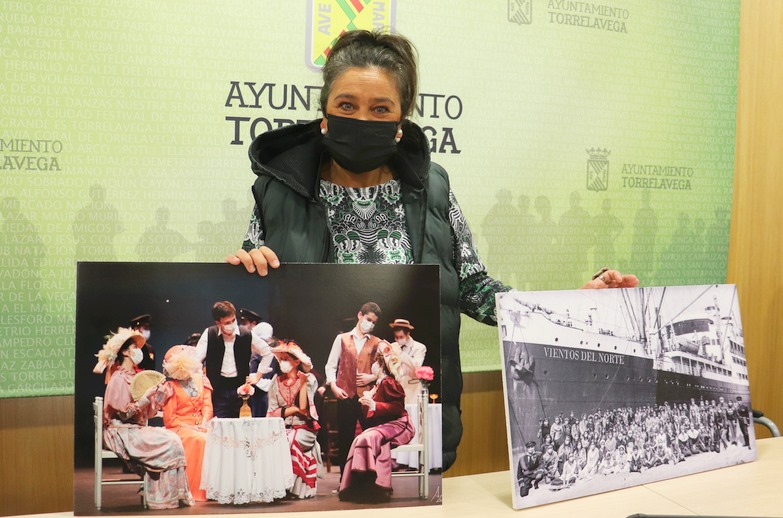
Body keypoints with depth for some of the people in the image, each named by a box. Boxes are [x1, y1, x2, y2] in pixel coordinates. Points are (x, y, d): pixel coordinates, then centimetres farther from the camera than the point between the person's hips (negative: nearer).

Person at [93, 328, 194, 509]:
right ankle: (165, 496, -13)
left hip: (137, 430, 8)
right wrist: (146, 397, -20)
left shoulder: (135, 376, 16)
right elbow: (123, 413, -17)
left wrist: (161, 392, 1)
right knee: (170, 443, -21)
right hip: (123, 433, -8)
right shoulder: (119, 378, -10)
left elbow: (148, 412, 12)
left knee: (172, 438, -15)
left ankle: (174, 493, -16)